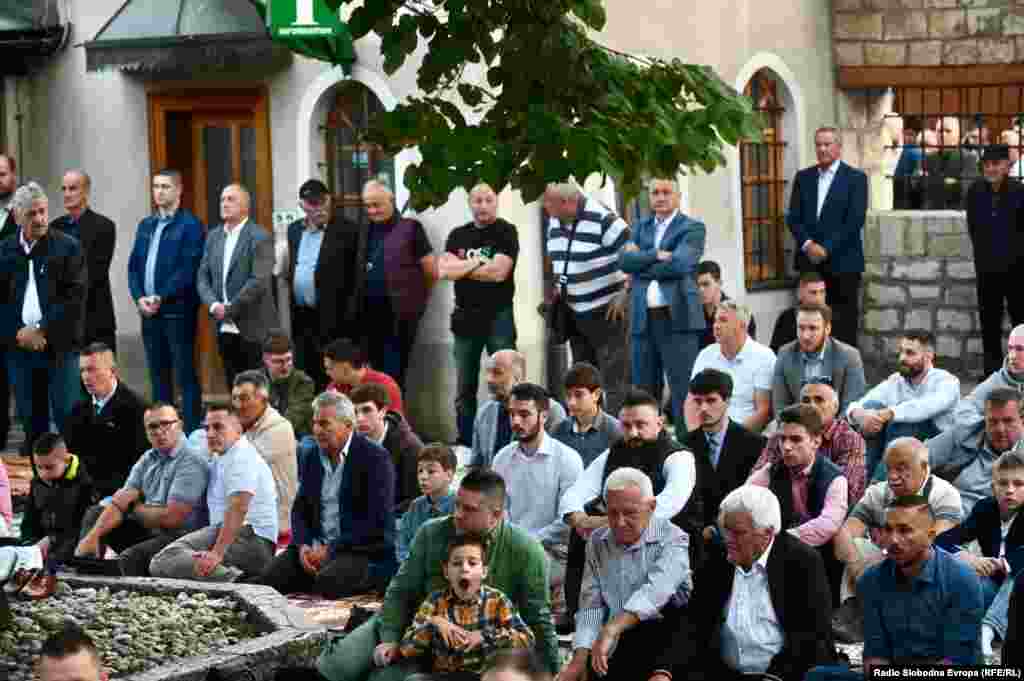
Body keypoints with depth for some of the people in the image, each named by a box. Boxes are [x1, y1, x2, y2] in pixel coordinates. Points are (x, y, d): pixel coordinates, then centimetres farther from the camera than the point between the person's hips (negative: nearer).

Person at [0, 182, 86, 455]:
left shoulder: (68, 248, 0)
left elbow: (74, 298, -8)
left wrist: (41, 332, -12)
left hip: (60, 347, -3)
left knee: (69, 419, -4)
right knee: (30, 420, 8)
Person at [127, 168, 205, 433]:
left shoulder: (190, 225, -5)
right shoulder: (145, 225, 17)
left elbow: (188, 269, -13)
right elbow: (133, 266, 14)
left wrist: (161, 298, -16)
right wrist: (139, 298, -2)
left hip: (178, 311, -7)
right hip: (149, 311, 7)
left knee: (185, 374, -4)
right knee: (158, 374, 10)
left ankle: (192, 431, -2)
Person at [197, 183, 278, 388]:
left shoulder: (260, 237, -7)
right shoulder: (213, 236, 14)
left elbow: (258, 281, -15)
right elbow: (202, 277, 12)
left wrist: (230, 309, -15)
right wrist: (213, 305, -6)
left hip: (252, 330, -6)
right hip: (224, 330, 6)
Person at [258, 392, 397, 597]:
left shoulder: (374, 458, -8)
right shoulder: (311, 457, 13)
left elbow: (377, 520, -15)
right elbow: (300, 508, 16)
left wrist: (331, 549, -17)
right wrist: (303, 545, -5)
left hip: (362, 549, -6)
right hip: (316, 546, 6)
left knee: (326, 582, -36)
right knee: (267, 579, -17)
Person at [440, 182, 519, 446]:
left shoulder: (506, 232, -3)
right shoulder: (458, 235, 11)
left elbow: (498, 272, -16)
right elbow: (443, 270, -1)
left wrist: (461, 268, -4)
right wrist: (477, 263, -9)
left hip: (498, 315, -5)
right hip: (465, 316, 5)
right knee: (465, 388, 9)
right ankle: (465, 442, 15)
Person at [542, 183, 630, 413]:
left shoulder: (603, 220, -18)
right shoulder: (554, 222, 6)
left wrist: (623, 294, -19)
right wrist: (558, 289, 13)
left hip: (607, 311, -8)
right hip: (574, 312, 8)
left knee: (614, 378, -8)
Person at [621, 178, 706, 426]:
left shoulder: (693, 228, 1)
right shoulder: (642, 228, 18)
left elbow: (679, 264, -14)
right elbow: (624, 260, 2)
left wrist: (641, 262, -2)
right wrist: (655, 255, -11)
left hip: (677, 318, -5)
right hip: (643, 319, 5)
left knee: (683, 393, -6)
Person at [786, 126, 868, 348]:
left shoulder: (856, 178, 0)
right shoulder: (803, 177, 13)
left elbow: (854, 221, -8)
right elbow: (793, 218, 7)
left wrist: (826, 249, -14)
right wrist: (808, 244, -10)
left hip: (843, 262, -3)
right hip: (809, 262, 3)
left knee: (844, 325, -2)